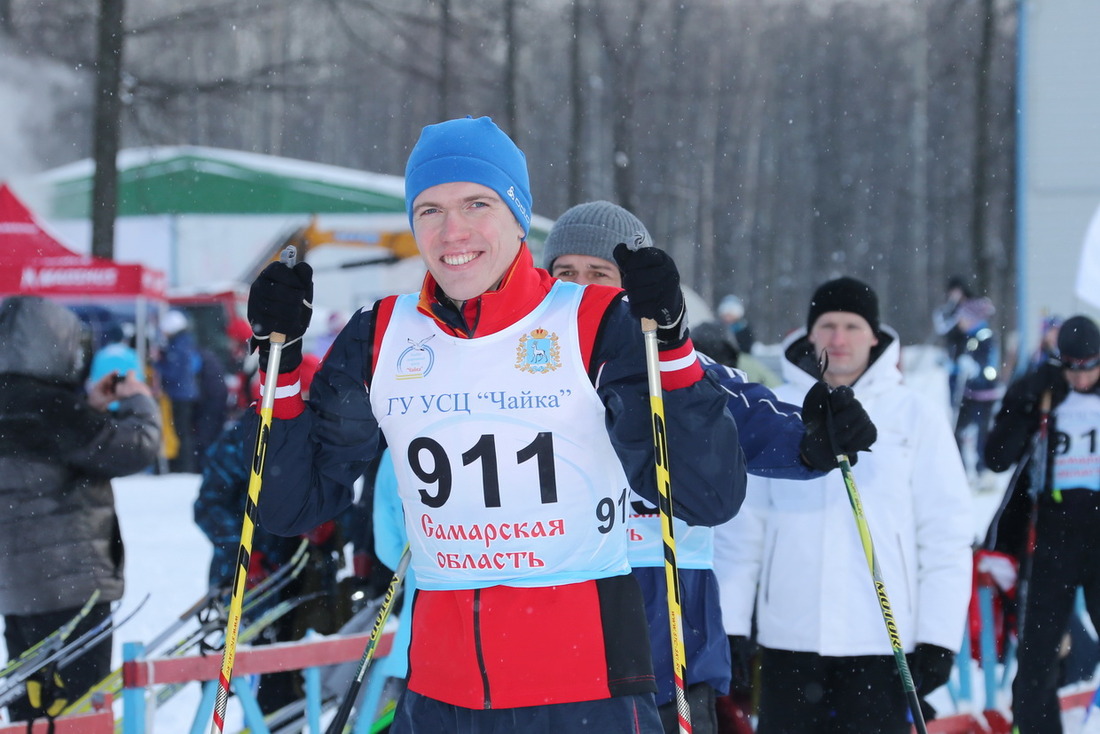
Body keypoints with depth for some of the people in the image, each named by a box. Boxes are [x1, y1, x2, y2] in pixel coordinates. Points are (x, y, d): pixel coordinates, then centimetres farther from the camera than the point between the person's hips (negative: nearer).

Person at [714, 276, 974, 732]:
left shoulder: (915, 416, 3)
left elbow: (946, 535, 1)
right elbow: (741, 528, 7)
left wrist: (938, 638, -4)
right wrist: (730, 627, 2)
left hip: (882, 644, -2)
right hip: (789, 642, 2)